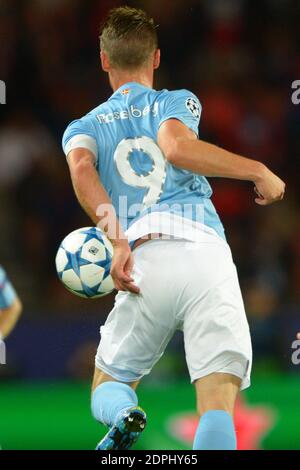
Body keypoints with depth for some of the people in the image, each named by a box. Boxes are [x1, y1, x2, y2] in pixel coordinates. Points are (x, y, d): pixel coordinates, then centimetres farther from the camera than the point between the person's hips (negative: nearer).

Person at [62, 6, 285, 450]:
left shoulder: (83, 127, 24)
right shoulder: (178, 101, 19)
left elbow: (82, 167, 1)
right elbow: (177, 147, -4)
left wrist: (118, 243, -7)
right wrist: (259, 171, 4)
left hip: (142, 261, 1)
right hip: (206, 251, -1)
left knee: (107, 383, 20)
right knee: (217, 400, -10)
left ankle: (124, 415, -15)